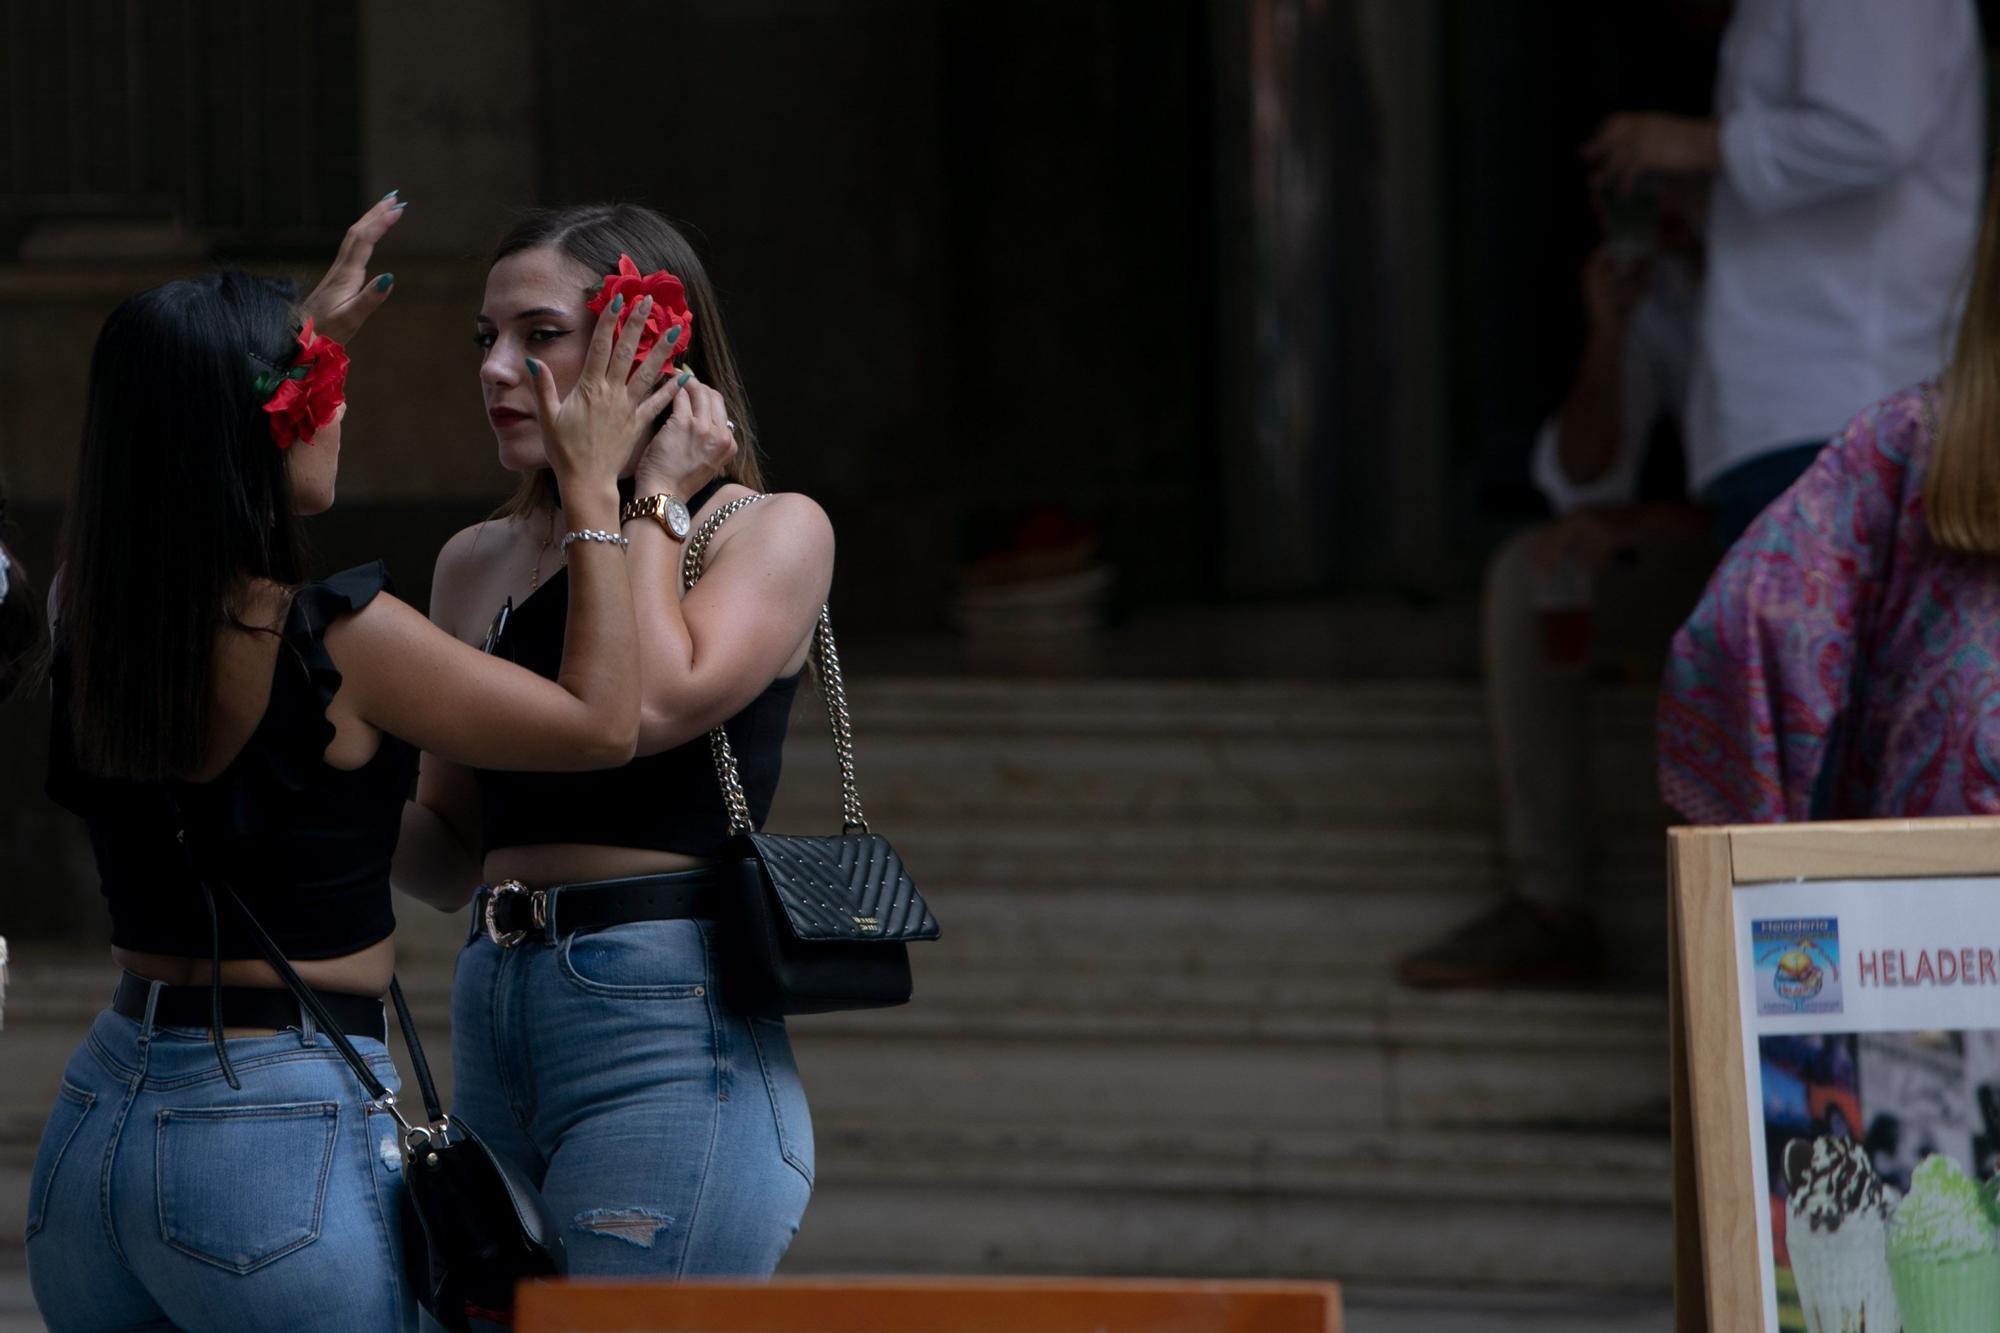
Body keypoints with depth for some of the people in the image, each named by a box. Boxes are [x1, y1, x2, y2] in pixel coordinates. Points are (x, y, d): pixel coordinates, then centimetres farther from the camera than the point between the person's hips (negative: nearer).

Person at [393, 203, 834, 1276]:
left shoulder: (774, 532, 1)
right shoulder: (478, 563, 17)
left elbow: (653, 704, -19)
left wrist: (655, 496, -6)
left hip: (668, 1031, -6)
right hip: (494, 1017, 6)